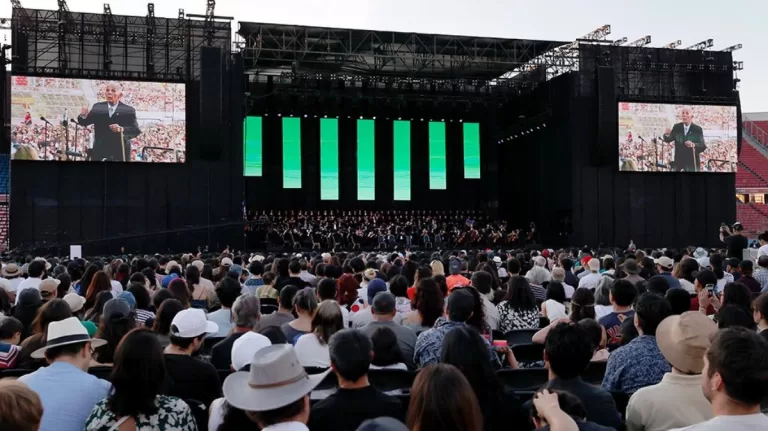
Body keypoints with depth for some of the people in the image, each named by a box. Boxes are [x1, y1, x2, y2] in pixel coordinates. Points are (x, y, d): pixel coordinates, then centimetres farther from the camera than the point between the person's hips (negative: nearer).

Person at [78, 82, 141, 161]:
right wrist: (84, 116, -15)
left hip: (120, 153, -2)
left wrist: (122, 129, -28)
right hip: (99, 152, 2)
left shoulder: (128, 110, -1)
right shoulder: (97, 107, 8)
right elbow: (84, 123, 8)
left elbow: (136, 130, -9)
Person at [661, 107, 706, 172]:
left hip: (692, 163, -2)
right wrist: (667, 135, -26)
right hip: (679, 162, 2)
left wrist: (693, 145, -31)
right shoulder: (676, 127, 3)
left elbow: (703, 146, -9)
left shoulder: (698, 129, -4)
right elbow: (668, 139, -2)